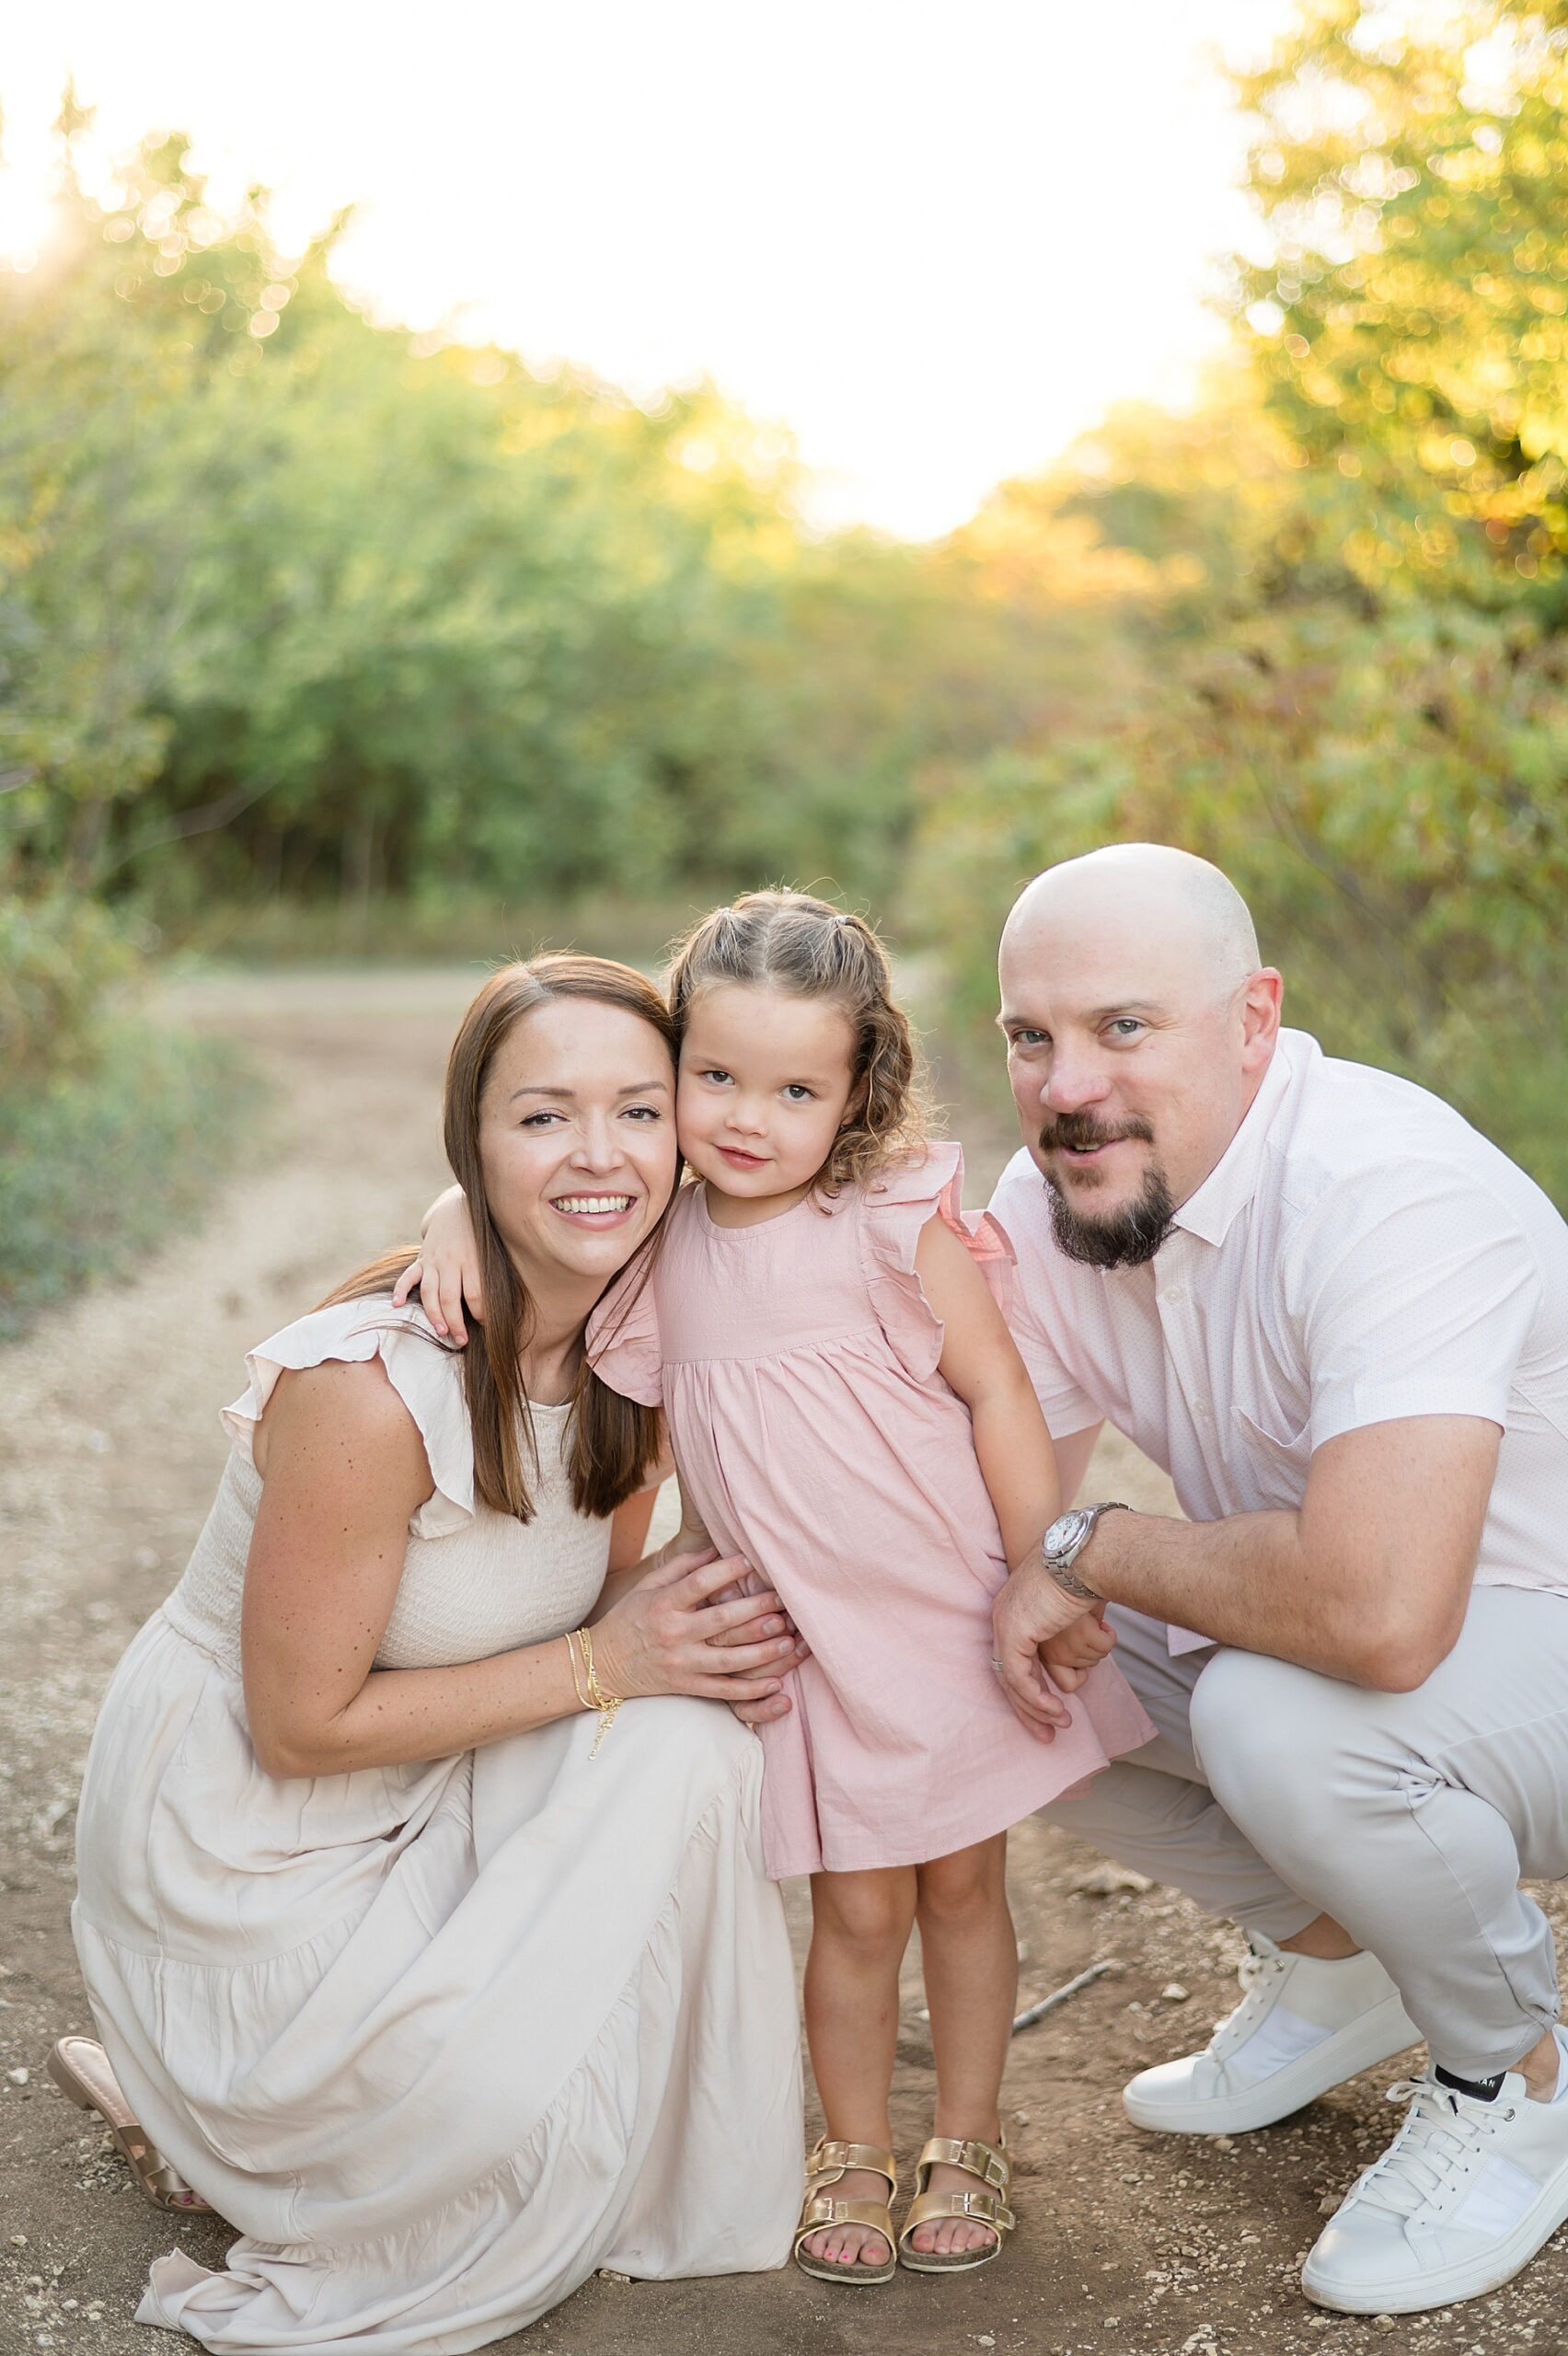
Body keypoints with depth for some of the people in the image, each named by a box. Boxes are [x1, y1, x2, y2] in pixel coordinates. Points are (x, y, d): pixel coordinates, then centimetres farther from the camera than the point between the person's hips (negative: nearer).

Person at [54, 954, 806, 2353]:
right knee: (530, 2090, -23)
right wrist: (601, 1667, -24)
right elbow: (303, 1725, -23)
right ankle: (209, 2119, 8)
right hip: (239, 1830, -7)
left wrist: (711, 1631, -18)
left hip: (431, 1788, 7)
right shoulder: (371, 1386, -31)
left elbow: (604, 1599, 5)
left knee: (685, 1752, -19)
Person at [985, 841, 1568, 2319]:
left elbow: (1380, 1613, -44)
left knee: (1282, 1712, -35)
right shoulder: (1047, 1207, -7)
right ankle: (1334, 1961, 17)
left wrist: (1090, 1553, -27)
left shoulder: (1386, 1190, -33)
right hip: (1338, 1634, 8)